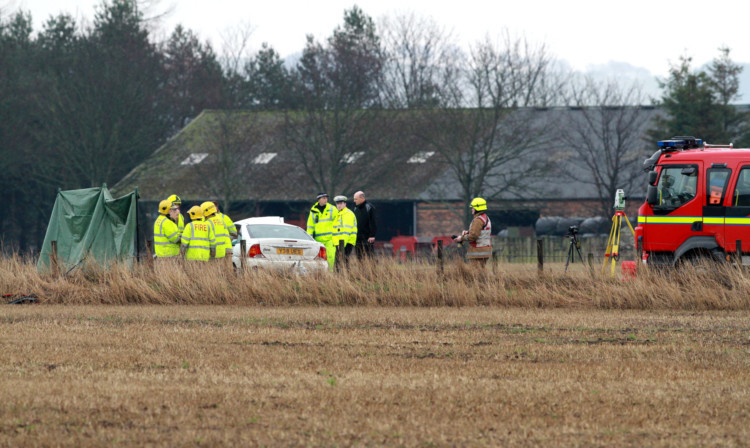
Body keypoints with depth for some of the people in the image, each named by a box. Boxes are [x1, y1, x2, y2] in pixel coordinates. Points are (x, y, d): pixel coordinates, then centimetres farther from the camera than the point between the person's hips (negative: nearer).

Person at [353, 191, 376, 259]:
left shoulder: (369, 207, -6)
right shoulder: (356, 208, 14)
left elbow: (372, 222, -10)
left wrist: (372, 235, -15)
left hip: (367, 238, -7)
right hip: (358, 237, 7)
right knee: (359, 257, 5)